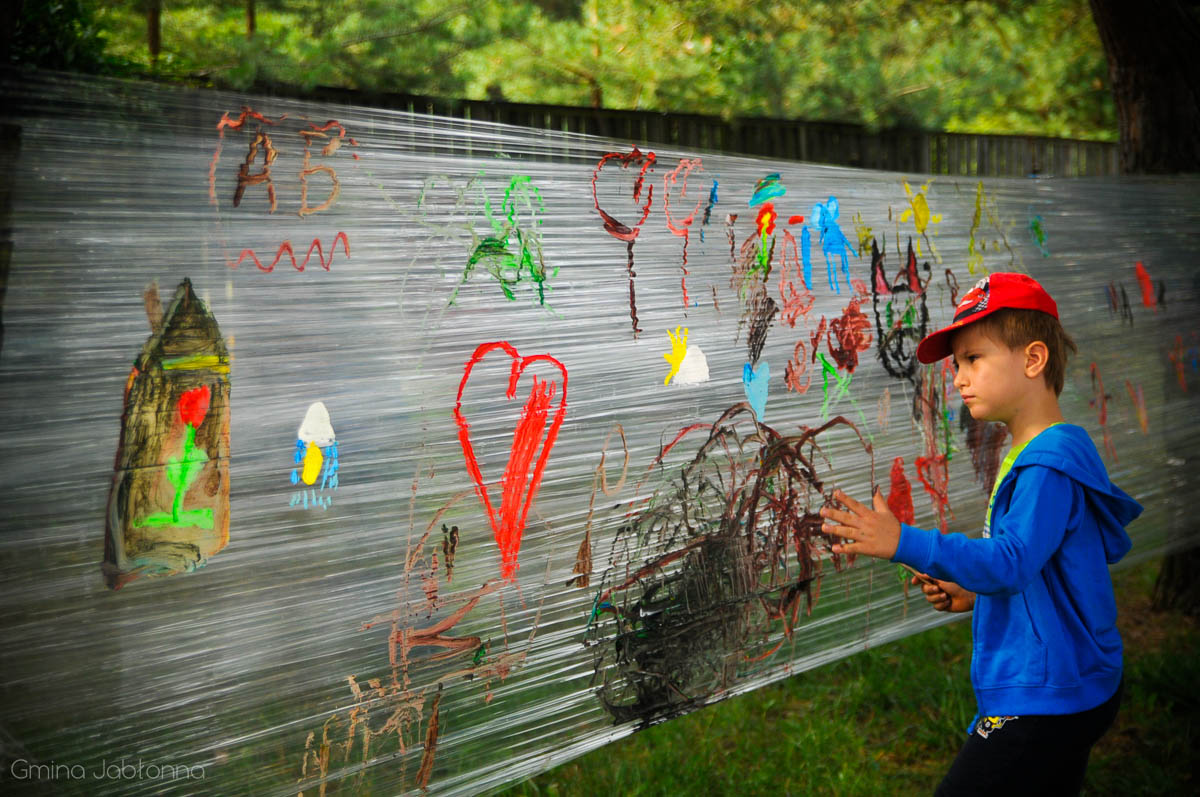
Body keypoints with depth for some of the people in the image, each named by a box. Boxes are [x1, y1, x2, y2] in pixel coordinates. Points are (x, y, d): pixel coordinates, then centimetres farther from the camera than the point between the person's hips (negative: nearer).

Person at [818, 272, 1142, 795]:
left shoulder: (1049, 464, -18)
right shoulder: (1029, 456, 16)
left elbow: (1012, 560, -30)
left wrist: (904, 543, -36)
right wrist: (975, 593, 9)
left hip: (1044, 699, -11)